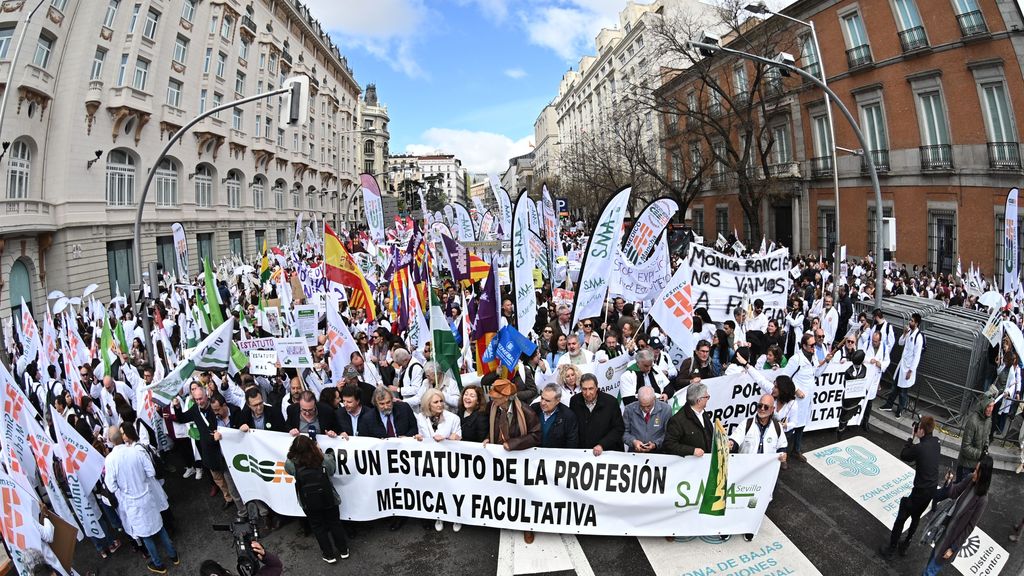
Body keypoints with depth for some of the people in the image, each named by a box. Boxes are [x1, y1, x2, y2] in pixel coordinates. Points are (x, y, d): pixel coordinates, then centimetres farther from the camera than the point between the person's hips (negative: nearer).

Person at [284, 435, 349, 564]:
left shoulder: (292, 464, -20)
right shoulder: (324, 460, -18)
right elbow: (332, 470, 2)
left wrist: (296, 441, 5)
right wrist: (329, 453, 10)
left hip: (309, 502, -1)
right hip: (328, 498, 1)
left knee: (318, 527, 18)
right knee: (335, 523, 20)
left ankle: (329, 555, 26)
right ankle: (343, 550, 32)